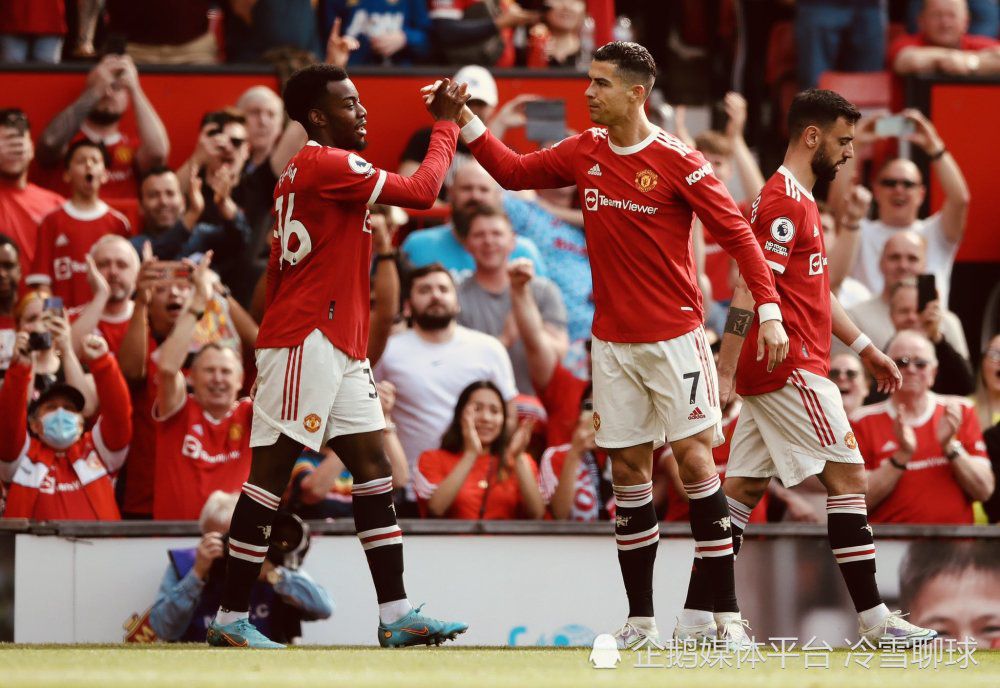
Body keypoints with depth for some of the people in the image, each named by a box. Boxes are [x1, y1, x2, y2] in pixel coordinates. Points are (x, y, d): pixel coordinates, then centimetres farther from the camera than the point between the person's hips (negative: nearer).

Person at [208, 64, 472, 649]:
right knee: (272, 471, -7)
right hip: (305, 342, -11)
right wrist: (446, 124, -2)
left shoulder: (308, 170, 20)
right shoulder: (326, 165, -12)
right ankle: (231, 619, -5)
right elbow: (421, 192, -13)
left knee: (374, 468, 5)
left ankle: (396, 614, 3)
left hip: (341, 347, 11)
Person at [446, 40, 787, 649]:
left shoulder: (677, 161, -11)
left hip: (676, 337, -5)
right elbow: (513, 171, 18)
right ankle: (641, 618, 8)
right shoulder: (584, 153, 5)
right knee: (629, 470, 4)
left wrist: (769, 309, -17)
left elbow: (736, 231, -11)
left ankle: (729, 615, -4)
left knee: (695, 461, -7)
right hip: (614, 342, 5)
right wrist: (465, 119, 7)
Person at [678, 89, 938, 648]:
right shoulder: (784, 201, -13)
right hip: (791, 370, -10)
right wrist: (725, 373, -24)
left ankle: (697, 620, 4)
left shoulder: (799, 201, 20)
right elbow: (751, 290, -20)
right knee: (849, 477, -6)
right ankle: (875, 619, -5)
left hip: (773, 372, 10)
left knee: (743, 491, 6)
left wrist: (864, 347, 27)